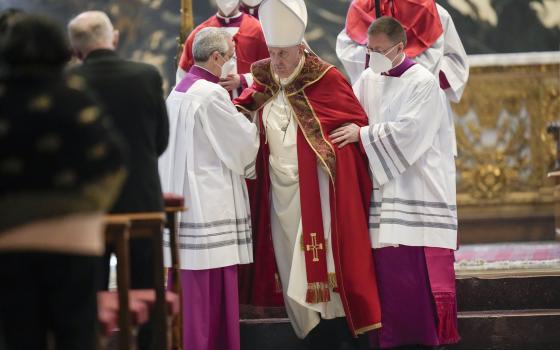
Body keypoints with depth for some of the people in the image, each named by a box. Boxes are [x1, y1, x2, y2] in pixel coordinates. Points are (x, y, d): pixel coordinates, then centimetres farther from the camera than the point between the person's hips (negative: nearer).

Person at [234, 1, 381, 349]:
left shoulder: (326, 79, -4)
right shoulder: (264, 87, 10)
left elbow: (359, 124, 2)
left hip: (319, 192, -5)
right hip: (281, 197, 5)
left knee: (329, 267, -8)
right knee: (297, 275, 4)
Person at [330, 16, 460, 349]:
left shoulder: (424, 83, -7)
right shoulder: (367, 80, 10)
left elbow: (407, 131, -14)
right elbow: (350, 120, 11)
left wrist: (363, 135, -12)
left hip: (420, 186, -5)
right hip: (385, 185, 5)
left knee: (423, 267, -6)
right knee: (389, 265, 0)